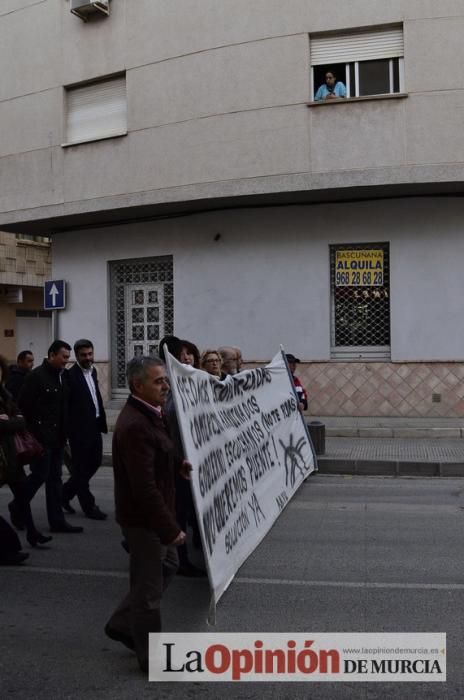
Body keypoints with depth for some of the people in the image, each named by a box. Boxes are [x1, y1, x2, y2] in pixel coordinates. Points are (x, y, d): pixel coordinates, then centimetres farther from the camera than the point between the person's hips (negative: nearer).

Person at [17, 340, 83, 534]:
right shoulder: (36, 376, -12)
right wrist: (32, 428, -7)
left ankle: (57, 520, 15)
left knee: (55, 478, 10)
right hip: (41, 436, -7)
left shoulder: (63, 376, 9)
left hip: (57, 436, 7)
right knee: (40, 475, -2)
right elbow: (23, 405, -13)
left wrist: (64, 431, 10)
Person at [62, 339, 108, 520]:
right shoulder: (71, 375, -14)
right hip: (79, 428, -8)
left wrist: (102, 420, 13)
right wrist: (69, 429, -18)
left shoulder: (92, 370, 10)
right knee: (81, 467, 5)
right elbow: (66, 405, -16)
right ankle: (89, 506, 15)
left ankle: (66, 493, 31)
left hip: (94, 425, 8)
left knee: (94, 462, 15)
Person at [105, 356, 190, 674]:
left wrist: (178, 465, 1)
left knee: (168, 565, 25)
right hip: (144, 517, -10)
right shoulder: (135, 425, -27)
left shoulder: (148, 414, 5)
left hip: (152, 513, 10)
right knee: (149, 586, 6)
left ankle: (122, 624, 37)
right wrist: (171, 528, -25)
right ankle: (152, 657, 25)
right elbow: (144, 486, -29)